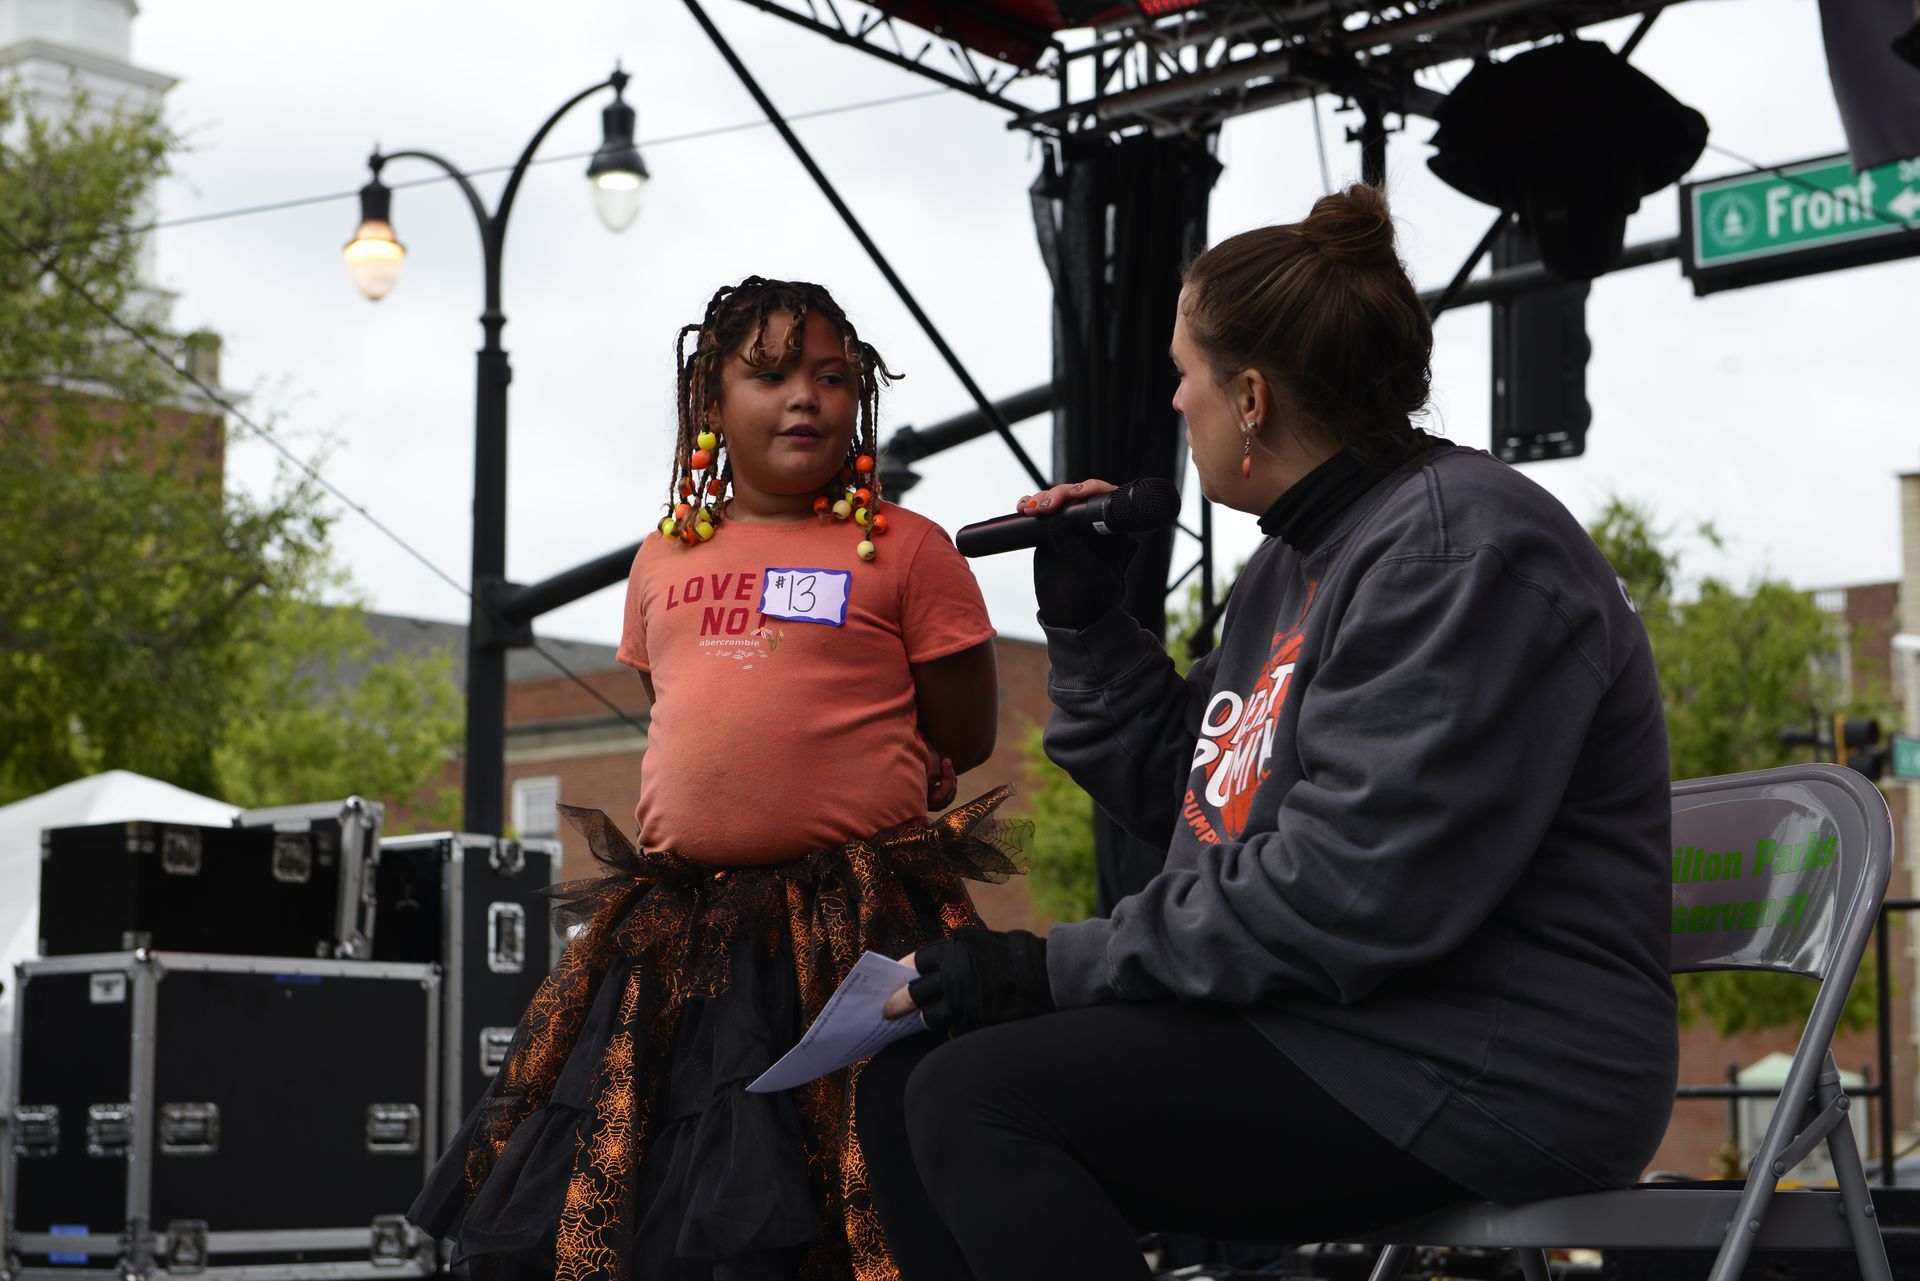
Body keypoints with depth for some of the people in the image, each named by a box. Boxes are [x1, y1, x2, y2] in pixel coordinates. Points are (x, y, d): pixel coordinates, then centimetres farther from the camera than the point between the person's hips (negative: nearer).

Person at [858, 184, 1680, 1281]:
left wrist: (1060, 967, -19)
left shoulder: (1464, 547, -16)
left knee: (974, 1097, -21)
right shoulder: (1300, 558, 17)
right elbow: (1185, 795, 26)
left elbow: (1352, 897, -24)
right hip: (1321, 1031, 10)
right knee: (910, 1074, 5)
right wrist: (1086, 623, 15)